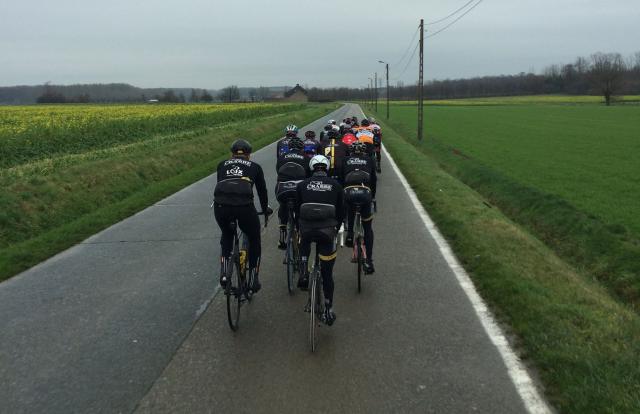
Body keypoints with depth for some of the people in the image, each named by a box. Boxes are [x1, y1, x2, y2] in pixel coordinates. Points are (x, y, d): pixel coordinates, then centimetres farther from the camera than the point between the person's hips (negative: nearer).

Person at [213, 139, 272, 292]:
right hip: (244, 206, -2)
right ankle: (253, 280, 27)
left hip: (221, 205, 2)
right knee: (254, 240, 25)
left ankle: (224, 273, 20)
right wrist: (266, 209, 50)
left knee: (226, 235, 33)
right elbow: (262, 190, 31)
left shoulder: (222, 165, 28)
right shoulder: (254, 166, 24)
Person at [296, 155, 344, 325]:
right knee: (327, 273, 14)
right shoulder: (335, 185, 13)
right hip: (327, 232, 0)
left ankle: (304, 274, 16)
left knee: (304, 242, 38)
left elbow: (297, 209, 18)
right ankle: (329, 311, 19)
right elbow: (341, 211, 17)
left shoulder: (303, 185, 13)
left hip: (307, 229, 0)